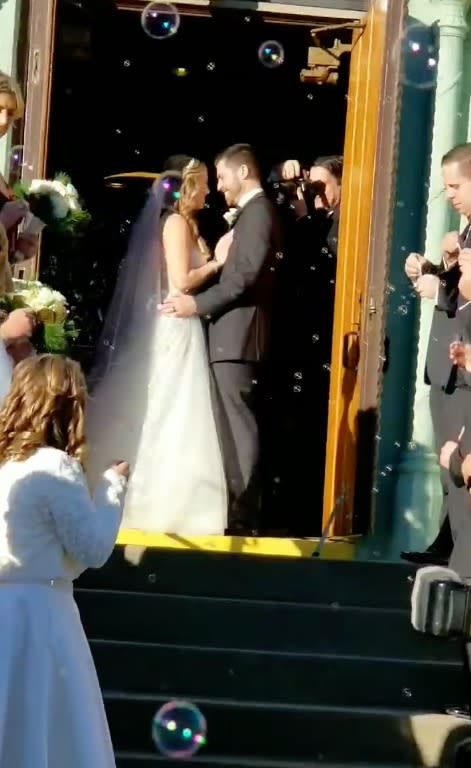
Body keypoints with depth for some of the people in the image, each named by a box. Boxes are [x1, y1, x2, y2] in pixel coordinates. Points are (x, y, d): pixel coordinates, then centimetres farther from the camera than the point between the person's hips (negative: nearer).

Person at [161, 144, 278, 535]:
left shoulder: (257, 210, -9)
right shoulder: (251, 212, 22)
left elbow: (247, 274, -19)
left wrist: (198, 303, -17)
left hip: (237, 335, -10)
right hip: (234, 334, 10)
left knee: (239, 427, -9)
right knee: (235, 428, 9)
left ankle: (243, 517, -7)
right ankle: (240, 511, 11)